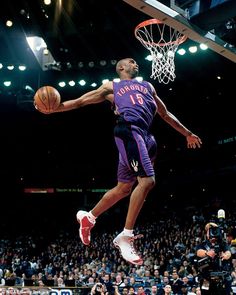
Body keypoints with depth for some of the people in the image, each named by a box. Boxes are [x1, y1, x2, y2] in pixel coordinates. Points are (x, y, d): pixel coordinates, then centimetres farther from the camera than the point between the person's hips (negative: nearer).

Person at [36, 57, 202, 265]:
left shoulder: (148, 86, 33)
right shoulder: (112, 87, 16)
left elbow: (165, 114, 37)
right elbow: (80, 101, 14)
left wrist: (187, 133, 35)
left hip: (144, 136, 7)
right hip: (129, 130, -7)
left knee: (124, 188, 10)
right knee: (147, 180, -22)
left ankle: (88, 217, 26)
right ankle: (126, 236, -18)